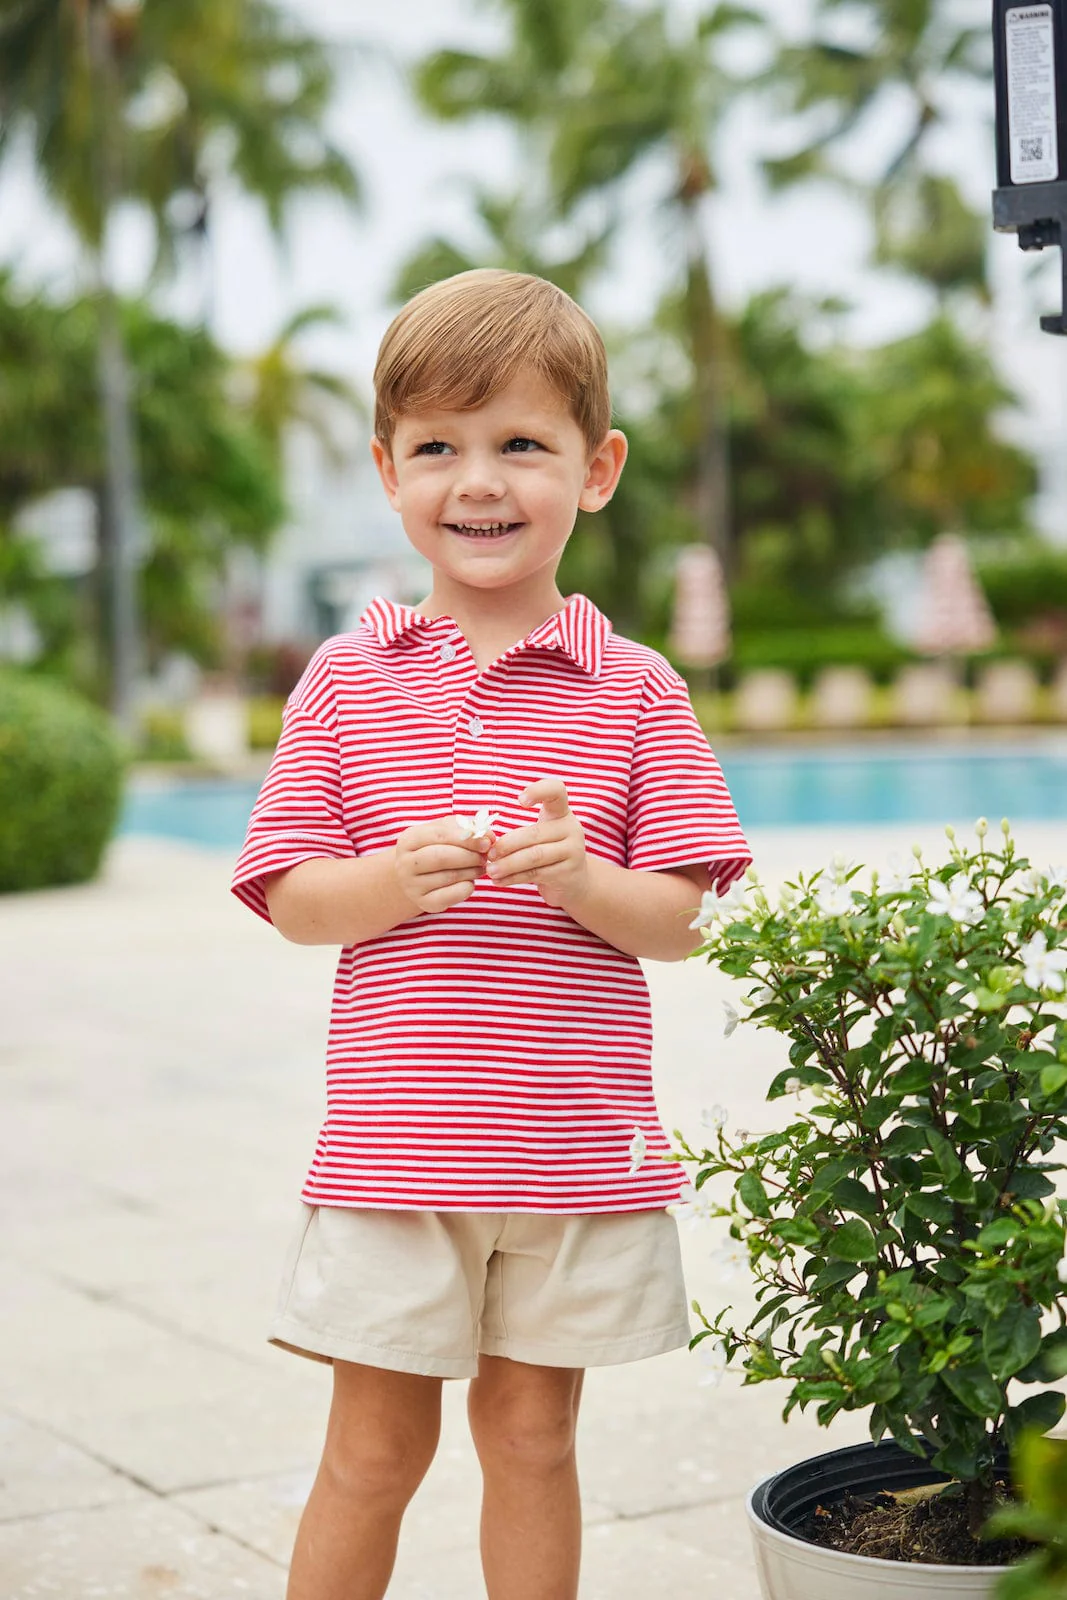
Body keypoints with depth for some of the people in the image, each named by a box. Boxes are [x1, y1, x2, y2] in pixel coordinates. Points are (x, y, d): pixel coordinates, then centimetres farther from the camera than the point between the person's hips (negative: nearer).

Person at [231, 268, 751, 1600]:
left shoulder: (634, 692, -1)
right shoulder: (347, 679, 1)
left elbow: (679, 922, -1)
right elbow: (289, 899, 1)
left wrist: (581, 878, -21)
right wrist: (395, 877, -19)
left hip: (580, 1152, 0)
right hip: (391, 1150, 0)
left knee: (532, 1437, 13)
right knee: (374, 1448, 9)